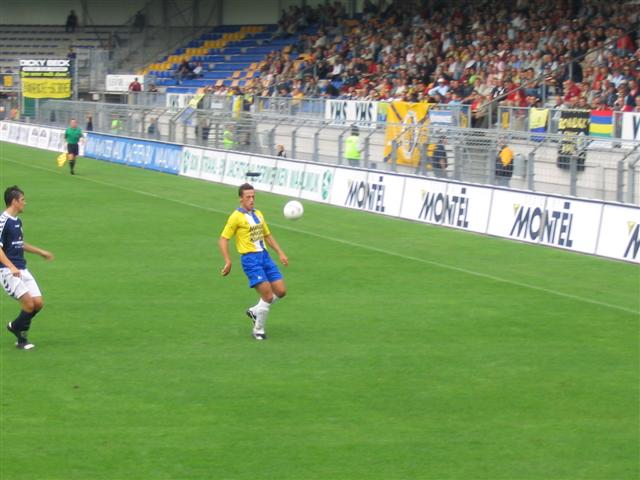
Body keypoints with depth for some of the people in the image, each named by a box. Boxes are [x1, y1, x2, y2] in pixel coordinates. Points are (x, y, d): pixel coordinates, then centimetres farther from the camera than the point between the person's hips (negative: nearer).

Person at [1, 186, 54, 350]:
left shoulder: (17, 221, 14)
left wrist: (40, 252, 39)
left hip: (21, 270, 9)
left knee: (38, 303, 1)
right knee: (29, 303, -16)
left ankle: (15, 326, 22)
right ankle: (21, 338, 4)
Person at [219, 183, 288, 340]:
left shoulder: (258, 214, 14)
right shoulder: (236, 217, -7)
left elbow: (267, 236, 25)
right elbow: (223, 239, -7)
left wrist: (280, 253, 16)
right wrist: (228, 262, -16)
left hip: (264, 256, 7)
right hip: (250, 258, -7)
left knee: (281, 291, 1)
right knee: (268, 296, -13)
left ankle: (255, 311, 23)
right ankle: (259, 330, 5)